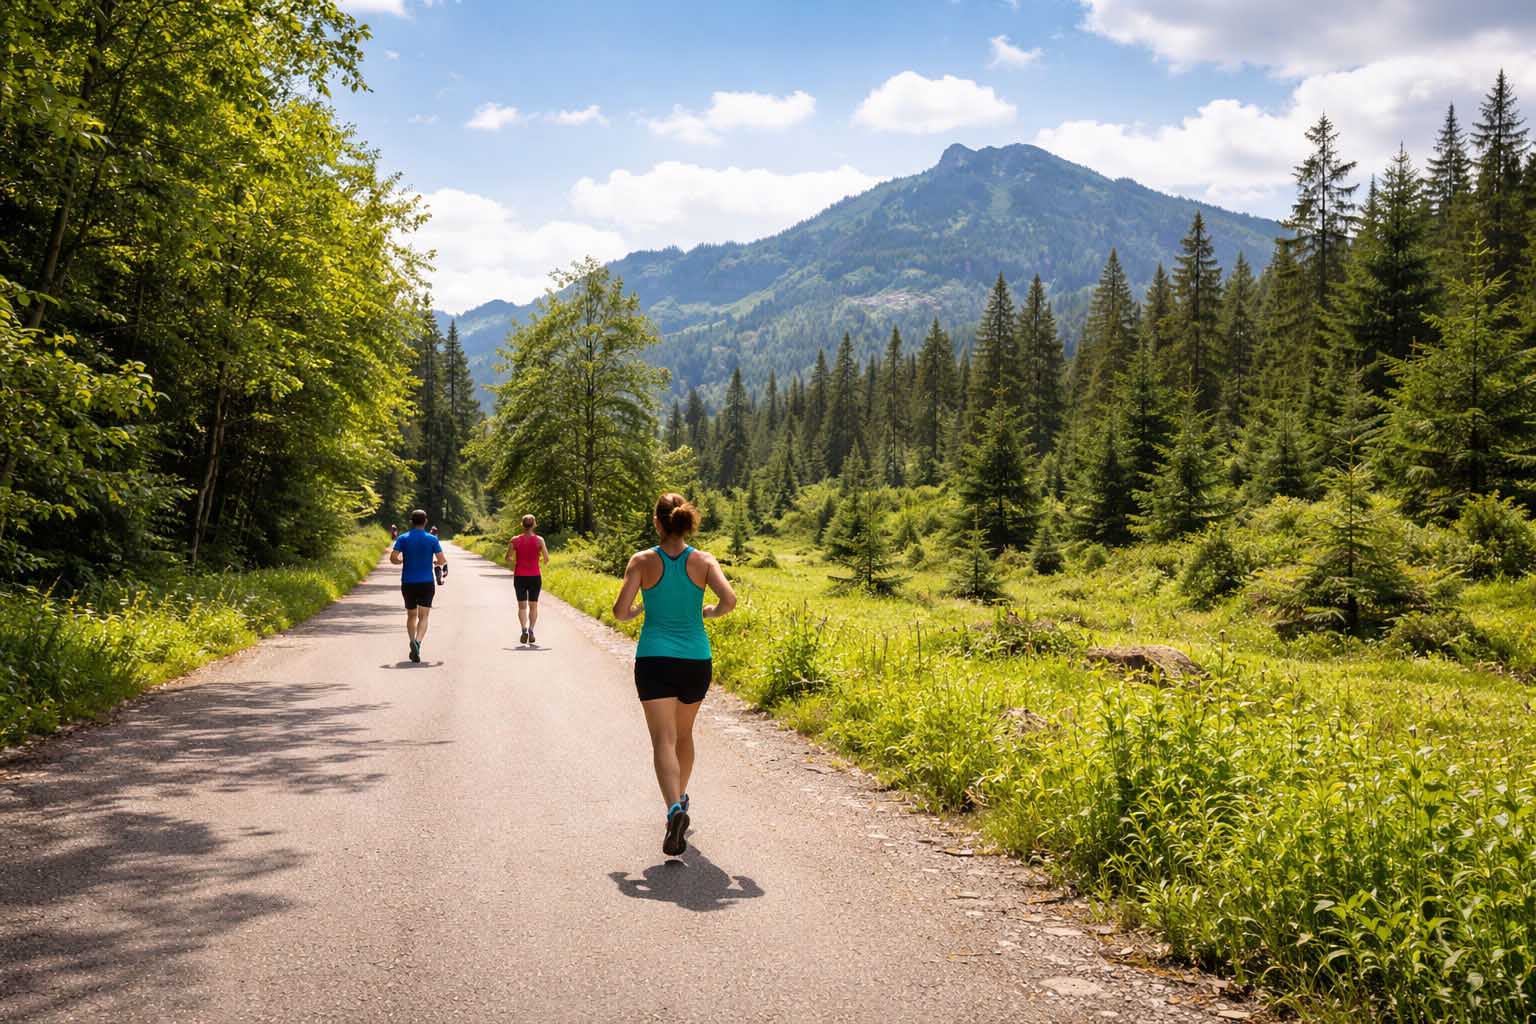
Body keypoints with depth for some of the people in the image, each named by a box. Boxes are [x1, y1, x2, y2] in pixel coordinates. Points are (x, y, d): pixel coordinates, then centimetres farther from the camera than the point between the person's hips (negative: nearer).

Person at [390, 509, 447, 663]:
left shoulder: (403, 538, 0)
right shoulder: (432, 539, -3)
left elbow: (393, 559, -9)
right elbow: (442, 560, -5)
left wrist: (402, 561, 12)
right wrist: (435, 562, 18)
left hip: (408, 583, 2)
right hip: (426, 583, -2)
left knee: (411, 616, 18)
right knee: (423, 617, -5)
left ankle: (413, 642, 13)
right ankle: (417, 642, -27)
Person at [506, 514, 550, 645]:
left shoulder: (515, 540, -4)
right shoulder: (539, 540, -7)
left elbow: (508, 558, -1)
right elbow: (547, 559, -8)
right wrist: (543, 561, 15)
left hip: (519, 577, 0)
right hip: (534, 577, 0)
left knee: (522, 606, 7)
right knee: (533, 606, 13)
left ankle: (524, 629, -15)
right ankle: (531, 630, -5)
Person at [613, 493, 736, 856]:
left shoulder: (643, 561, -4)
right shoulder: (703, 561, -1)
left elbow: (620, 611, -8)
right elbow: (729, 599, -15)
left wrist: (635, 614, 15)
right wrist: (710, 612, 6)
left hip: (654, 660, -2)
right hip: (695, 661, 3)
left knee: (664, 740, -7)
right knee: (684, 733, 24)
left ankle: (675, 809, -29)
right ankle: (680, 797, 41)